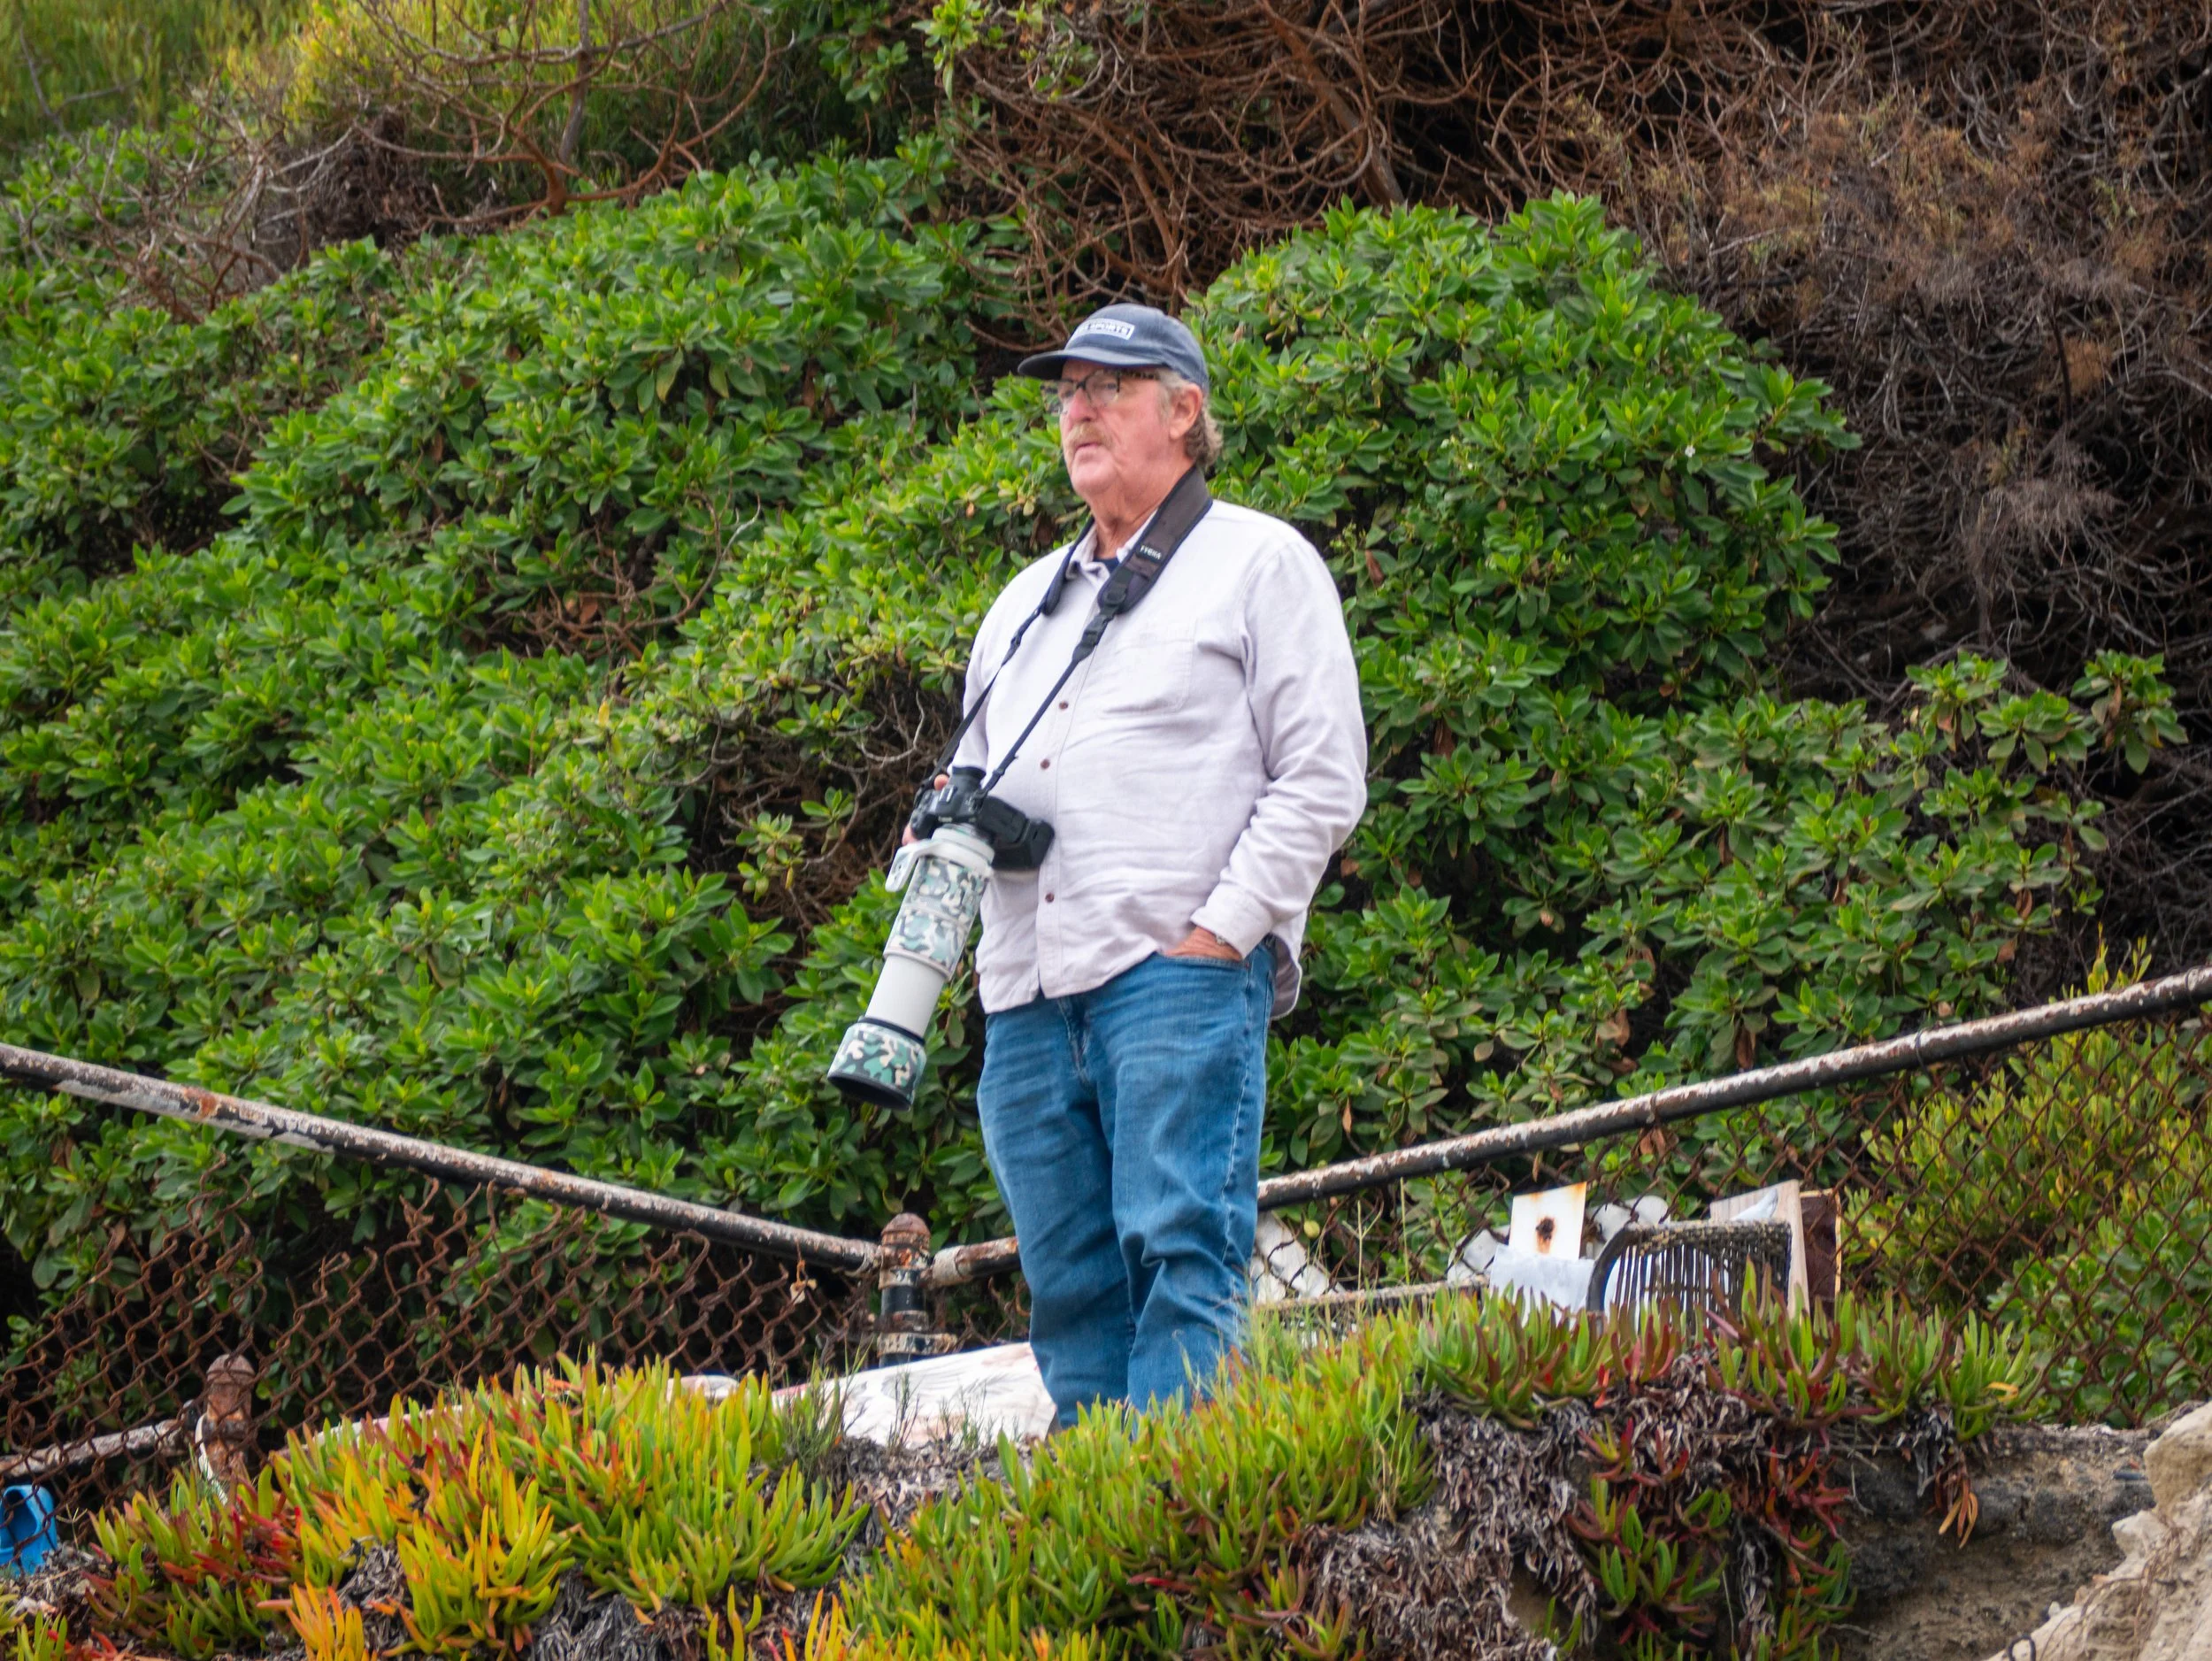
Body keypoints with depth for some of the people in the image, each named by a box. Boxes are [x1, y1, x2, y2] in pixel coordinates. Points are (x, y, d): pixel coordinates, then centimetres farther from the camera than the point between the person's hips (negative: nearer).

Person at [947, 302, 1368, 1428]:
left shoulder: (1259, 562, 8)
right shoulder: (1028, 597, 27)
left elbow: (1323, 781, 0)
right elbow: (975, 770, 34)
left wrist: (1222, 933, -10)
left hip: (1182, 972, -6)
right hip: (1029, 996, 6)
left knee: (1180, 1253, -15)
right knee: (1069, 1283, 2)